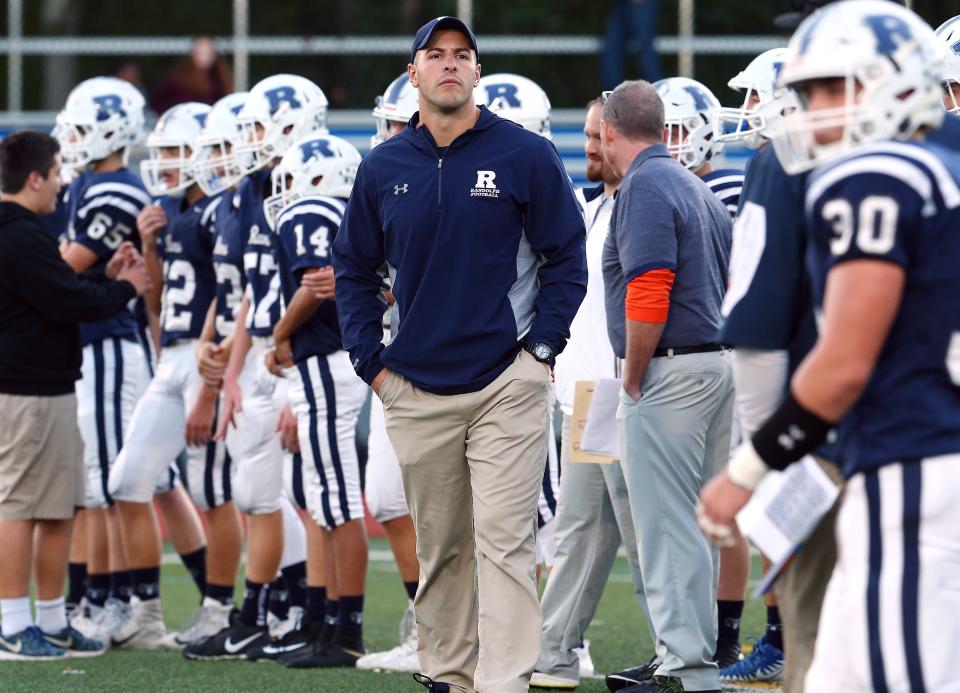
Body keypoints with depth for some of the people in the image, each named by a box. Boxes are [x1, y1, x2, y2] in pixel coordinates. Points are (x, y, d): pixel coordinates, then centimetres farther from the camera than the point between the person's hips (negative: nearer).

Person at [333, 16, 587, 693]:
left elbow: (566, 259, 1)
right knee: (439, 548, 10)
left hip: (507, 382, -4)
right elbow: (354, 269, 16)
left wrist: (541, 350, -6)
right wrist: (373, 360, 7)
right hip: (417, 389, 4)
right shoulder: (383, 168, 7)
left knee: (504, 543, -9)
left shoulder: (525, 155, -3)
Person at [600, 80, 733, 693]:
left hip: (669, 370, -9)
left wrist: (633, 383, -11)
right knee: (693, 521, 14)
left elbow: (648, 297, -22)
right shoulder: (697, 188, 17)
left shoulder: (645, 188, -12)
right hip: (717, 363, 10)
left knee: (667, 526, -8)